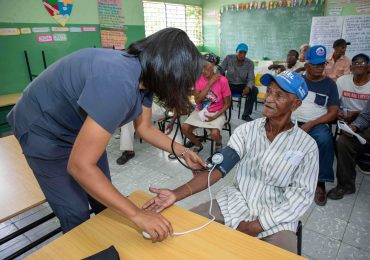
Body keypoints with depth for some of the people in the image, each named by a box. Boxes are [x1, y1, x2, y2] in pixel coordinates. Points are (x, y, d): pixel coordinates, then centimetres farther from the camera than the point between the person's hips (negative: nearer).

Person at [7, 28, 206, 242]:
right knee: (77, 214, 0)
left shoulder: (144, 76, -11)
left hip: (83, 127, 8)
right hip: (45, 131, -7)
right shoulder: (118, 83, -39)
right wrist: (137, 214, -31)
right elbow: (80, 166, -35)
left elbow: (145, 128, 4)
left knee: (105, 200, 14)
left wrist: (182, 152, 1)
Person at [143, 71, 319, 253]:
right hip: (236, 202, 2)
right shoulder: (246, 130, -2)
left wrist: (256, 226, -17)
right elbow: (217, 168, -11)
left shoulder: (307, 146, -5)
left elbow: (300, 197, -8)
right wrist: (177, 194, -25)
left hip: (276, 218, -1)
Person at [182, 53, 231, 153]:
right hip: (200, 111, 3)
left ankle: (219, 144, 11)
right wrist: (209, 83, -22)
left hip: (216, 113, -3)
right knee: (184, 128, -17)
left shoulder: (222, 80, -15)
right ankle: (198, 145, 14)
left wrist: (215, 117, -18)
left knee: (214, 134, -29)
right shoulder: (198, 78, -7)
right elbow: (197, 100, -16)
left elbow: (227, 104, -7)